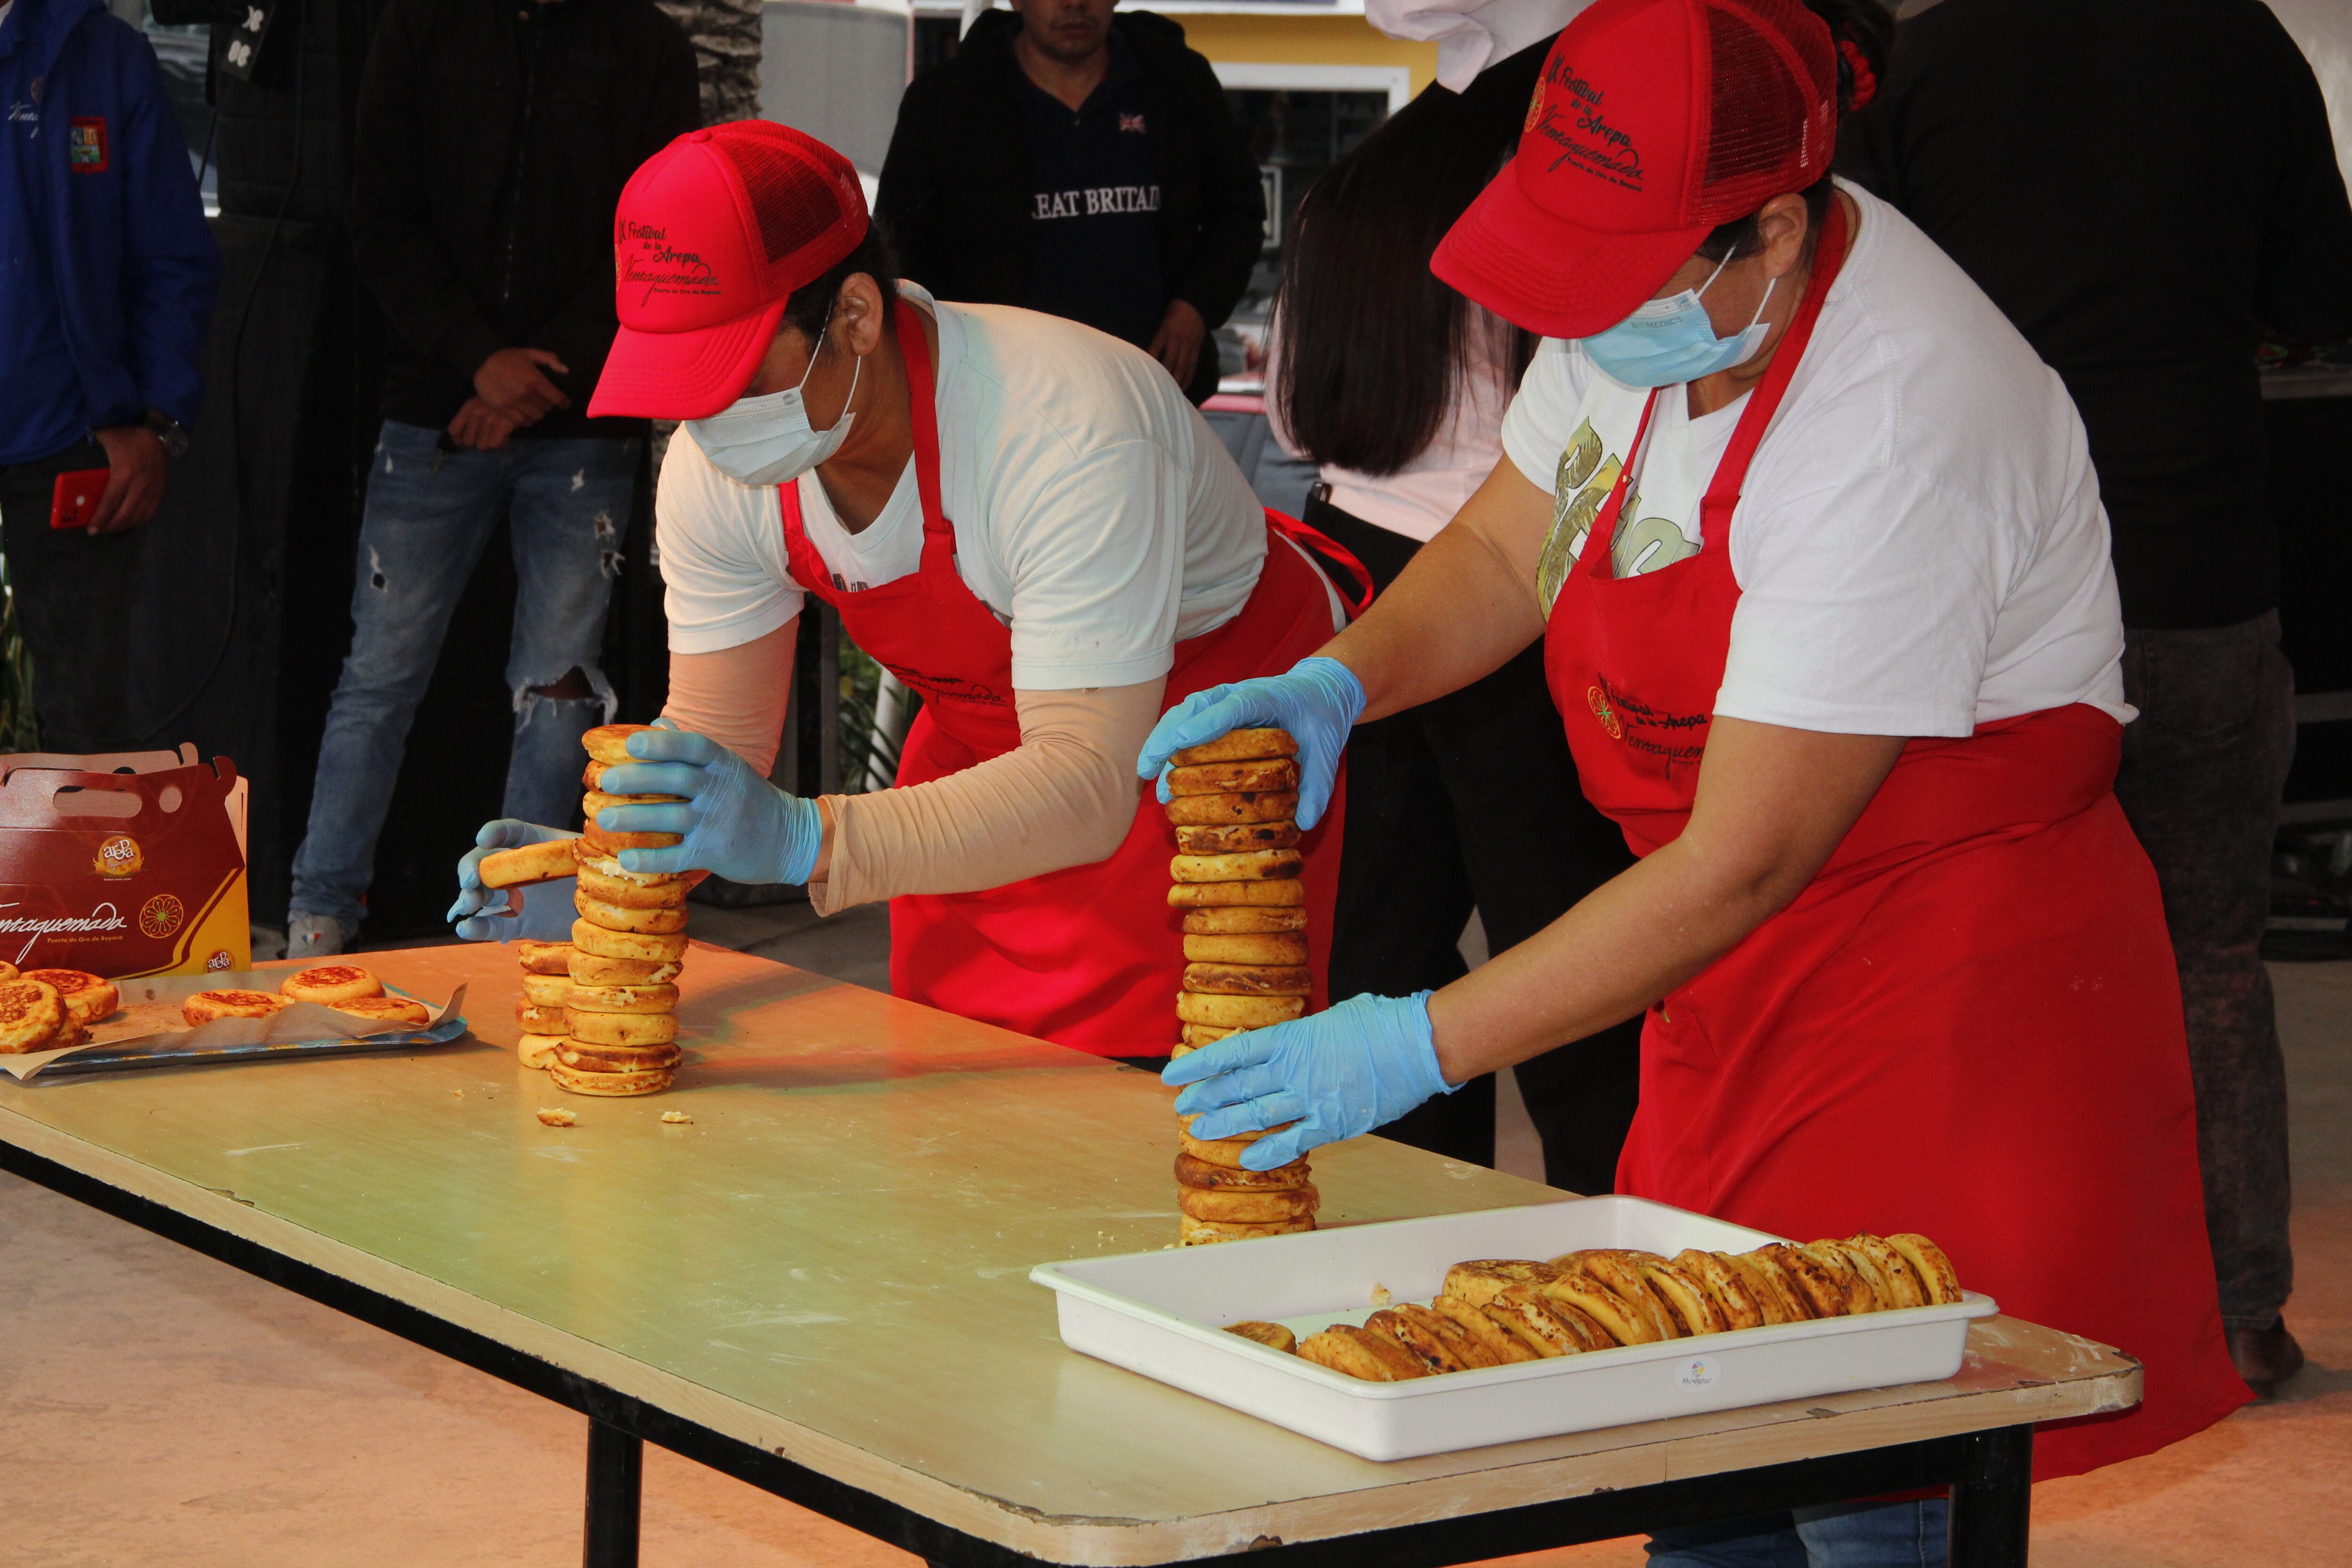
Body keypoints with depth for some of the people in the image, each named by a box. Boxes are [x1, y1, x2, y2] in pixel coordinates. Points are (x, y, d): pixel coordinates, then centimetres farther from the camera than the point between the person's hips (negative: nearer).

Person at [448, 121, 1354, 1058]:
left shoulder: (1069, 434, -37)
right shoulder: (712, 471, -16)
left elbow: (1088, 790, -42)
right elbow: (717, 736, -6)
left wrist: (801, 840, -54)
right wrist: (599, 871, -28)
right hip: (987, 747, 6)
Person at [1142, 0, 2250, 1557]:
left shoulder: (1900, 430, -28)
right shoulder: (1641, 295, -2)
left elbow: (1745, 864, -26)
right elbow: (1504, 550, 14)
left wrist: (1420, 1048, -24)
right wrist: (1333, 685, -6)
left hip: (1949, 998, -7)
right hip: (1741, 974, 8)